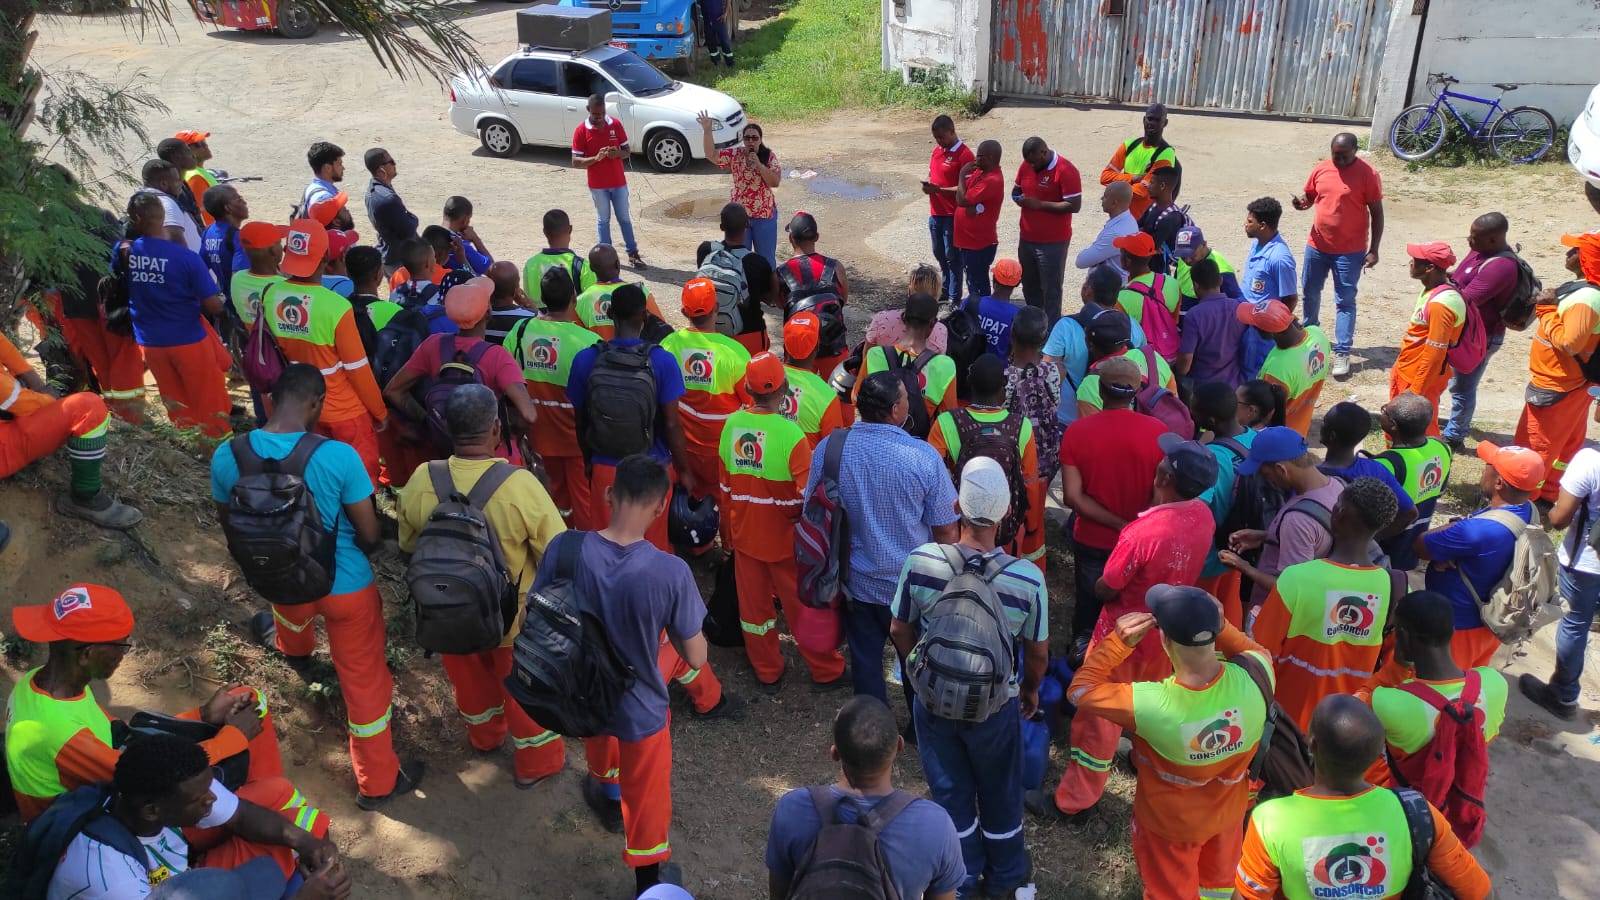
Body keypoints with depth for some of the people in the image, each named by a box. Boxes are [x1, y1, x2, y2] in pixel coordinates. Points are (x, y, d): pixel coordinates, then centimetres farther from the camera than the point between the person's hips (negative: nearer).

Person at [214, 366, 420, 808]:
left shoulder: (226, 456, -18)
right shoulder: (339, 457, -29)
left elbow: (229, 523, 1)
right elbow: (370, 534, -18)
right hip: (347, 586, -4)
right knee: (365, 681, 14)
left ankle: (294, 650, 77)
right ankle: (378, 783, 30)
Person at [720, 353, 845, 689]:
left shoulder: (731, 424, -9)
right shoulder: (790, 434, -24)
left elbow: (724, 485, 2)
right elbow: (808, 496, -21)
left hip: (744, 534, 4)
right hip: (785, 539, -4)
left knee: (753, 605, 17)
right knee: (803, 606, 13)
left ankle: (767, 673, 34)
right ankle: (826, 671, 31)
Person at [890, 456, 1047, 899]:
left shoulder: (919, 561, -23)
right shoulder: (1028, 577, -26)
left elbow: (899, 630, -8)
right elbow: (1038, 651, -10)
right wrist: (1030, 689, 12)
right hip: (996, 705, -1)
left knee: (950, 791, 24)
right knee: (1000, 793, 25)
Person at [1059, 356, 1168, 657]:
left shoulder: (1076, 431, -16)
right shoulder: (1158, 432, -17)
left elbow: (1072, 496, -18)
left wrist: (1119, 524, -16)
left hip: (1091, 541, 0)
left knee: (1088, 605, 21)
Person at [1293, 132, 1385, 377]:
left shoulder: (1367, 174, -12)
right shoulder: (1320, 169, -1)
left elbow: (1377, 213, -8)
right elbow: (1308, 197, 13)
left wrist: (1373, 250, -11)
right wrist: (1300, 203, -13)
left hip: (1350, 250, -4)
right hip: (1317, 245, 5)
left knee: (1345, 301, -1)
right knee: (1310, 292, 19)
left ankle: (1342, 352, 2)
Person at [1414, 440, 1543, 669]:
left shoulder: (1479, 530, -37)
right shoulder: (1528, 511, -7)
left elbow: (1419, 546, -22)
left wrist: (1451, 527, -5)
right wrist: (1444, 552, -17)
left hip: (1460, 626, -8)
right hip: (1491, 619, 8)